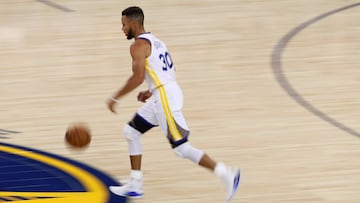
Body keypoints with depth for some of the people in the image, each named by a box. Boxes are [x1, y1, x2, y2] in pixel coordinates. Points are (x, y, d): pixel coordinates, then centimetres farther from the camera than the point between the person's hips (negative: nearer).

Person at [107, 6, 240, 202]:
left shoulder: (138, 45, -11)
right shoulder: (154, 41, 19)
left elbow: (138, 77, -20)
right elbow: (169, 70, 24)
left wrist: (115, 98, -11)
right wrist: (151, 91, 24)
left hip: (165, 98, -10)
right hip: (163, 95, 10)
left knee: (181, 148, -8)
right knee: (131, 131, 16)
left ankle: (227, 174, -9)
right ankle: (134, 186, 18)